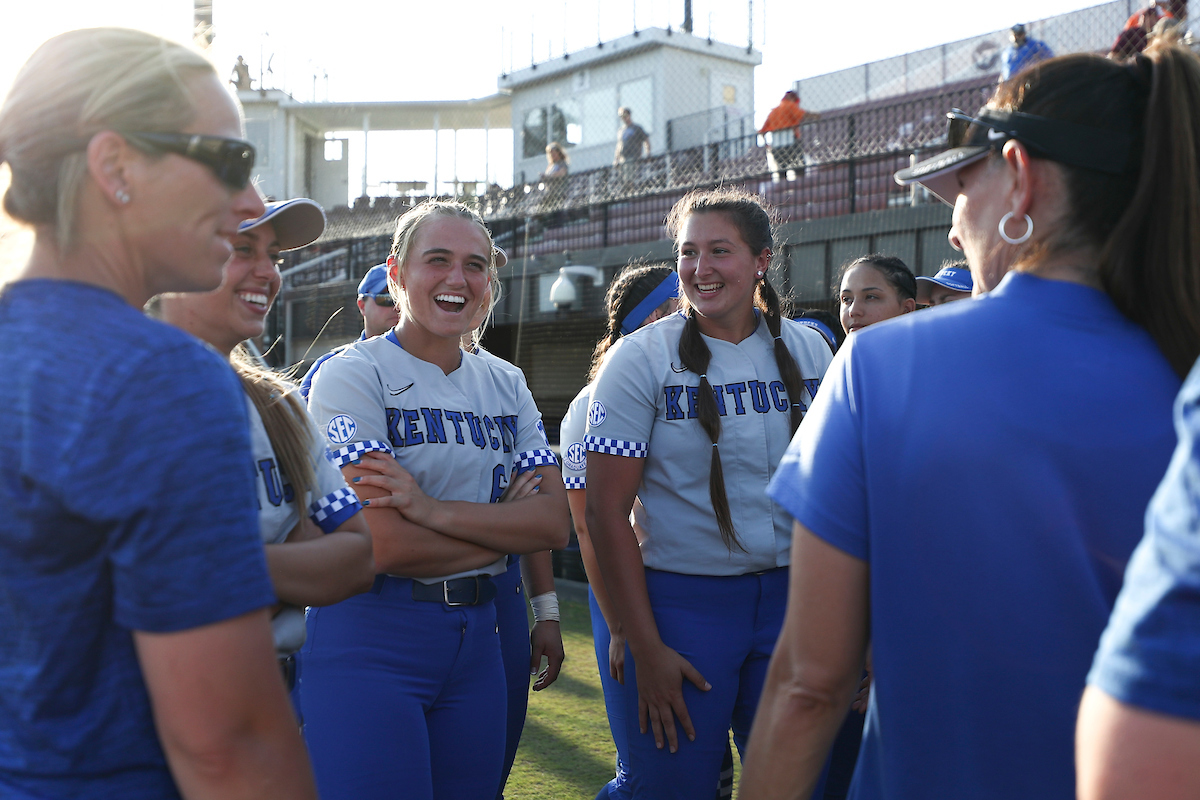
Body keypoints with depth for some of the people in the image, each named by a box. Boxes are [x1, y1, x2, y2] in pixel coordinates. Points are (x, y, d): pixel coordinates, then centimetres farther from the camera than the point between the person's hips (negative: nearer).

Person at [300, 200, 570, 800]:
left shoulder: (505, 387, 10)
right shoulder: (353, 375, -8)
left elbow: (554, 523, -3)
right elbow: (382, 545, -19)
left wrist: (433, 508, -18)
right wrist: (506, 527, -7)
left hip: (476, 638, 6)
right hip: (370, 639, -5)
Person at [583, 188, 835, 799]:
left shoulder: (809, 351, 4)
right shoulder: (641, 359, -7)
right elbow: (607, 510, -9)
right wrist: (645, 648, -12)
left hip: (793, 595, 3)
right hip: (683, 601, -3)